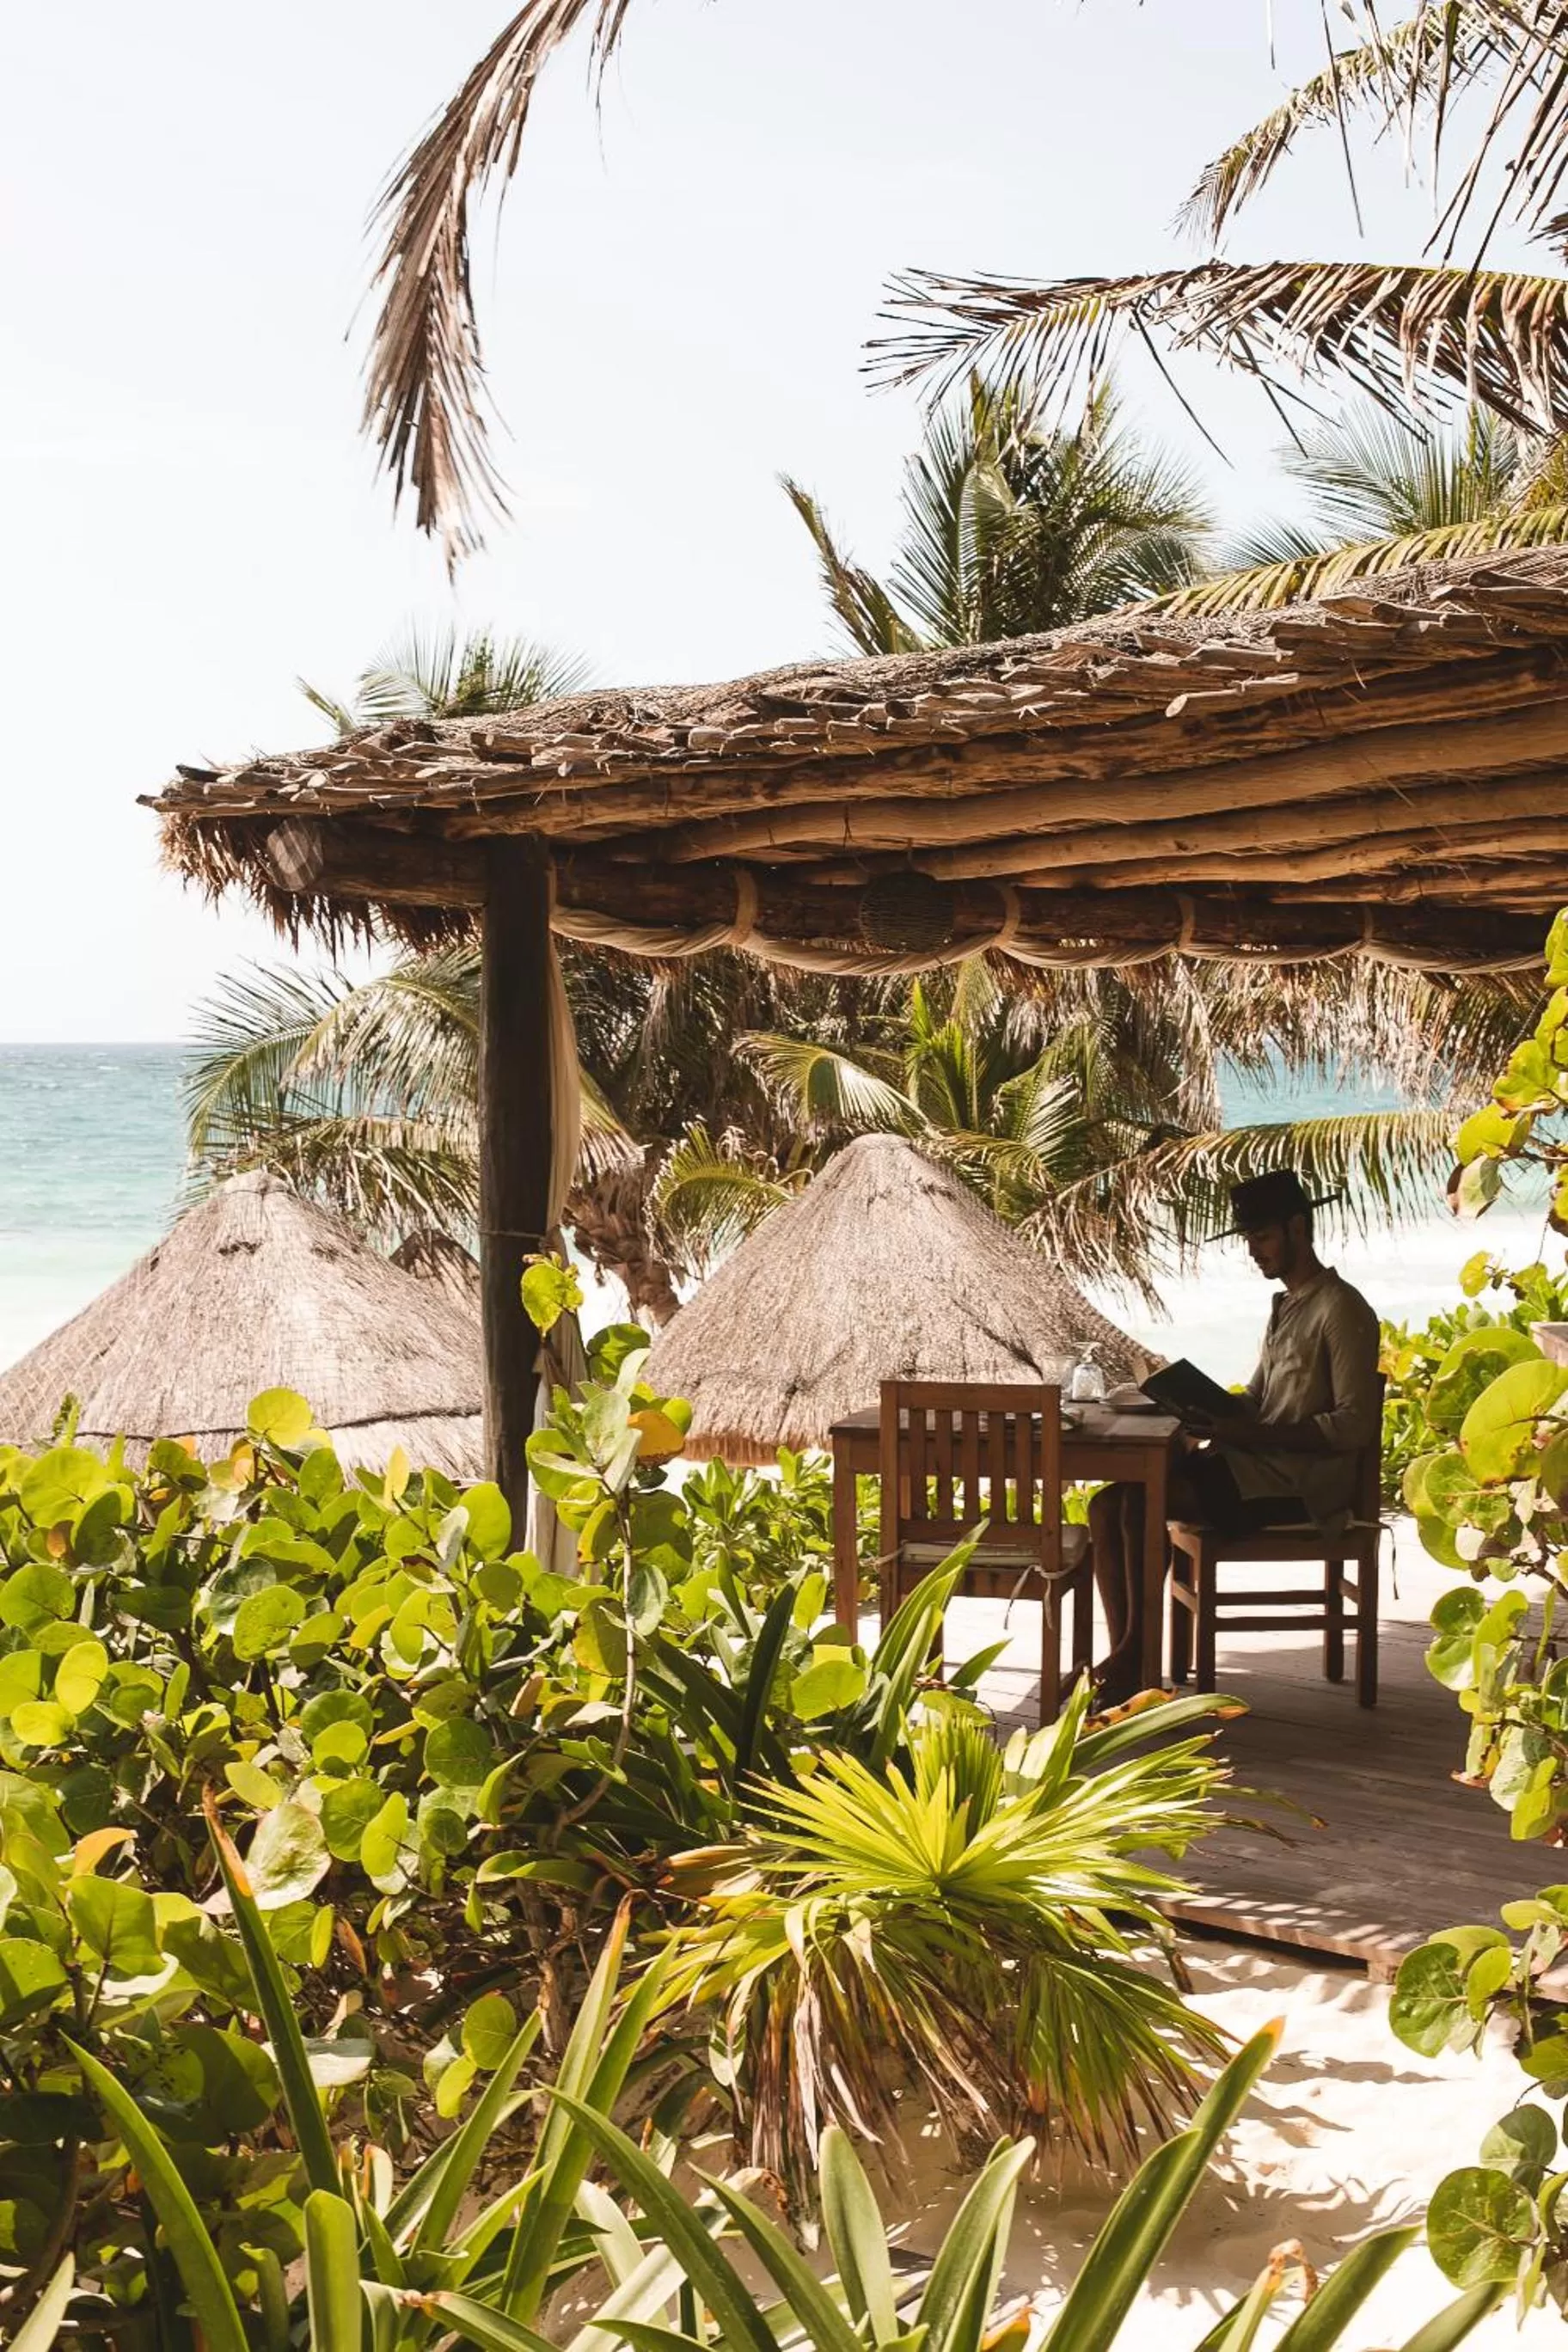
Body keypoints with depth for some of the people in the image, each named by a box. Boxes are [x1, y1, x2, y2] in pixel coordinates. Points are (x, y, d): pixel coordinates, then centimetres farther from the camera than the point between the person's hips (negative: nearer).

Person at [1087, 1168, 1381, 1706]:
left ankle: (1135, 1655, -15)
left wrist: (1256, 1435, -21)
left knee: (1142, 1503, -26)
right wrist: (1205, 1412, 3)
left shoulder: (1342, 1310, -9)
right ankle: (1122, 1664, -12)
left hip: (1302, 1480, -9)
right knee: (1108, 1505, -8)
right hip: (1256, 1462, 9)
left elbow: (1354, 1425, -17)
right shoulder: (1286, 1307, 21)